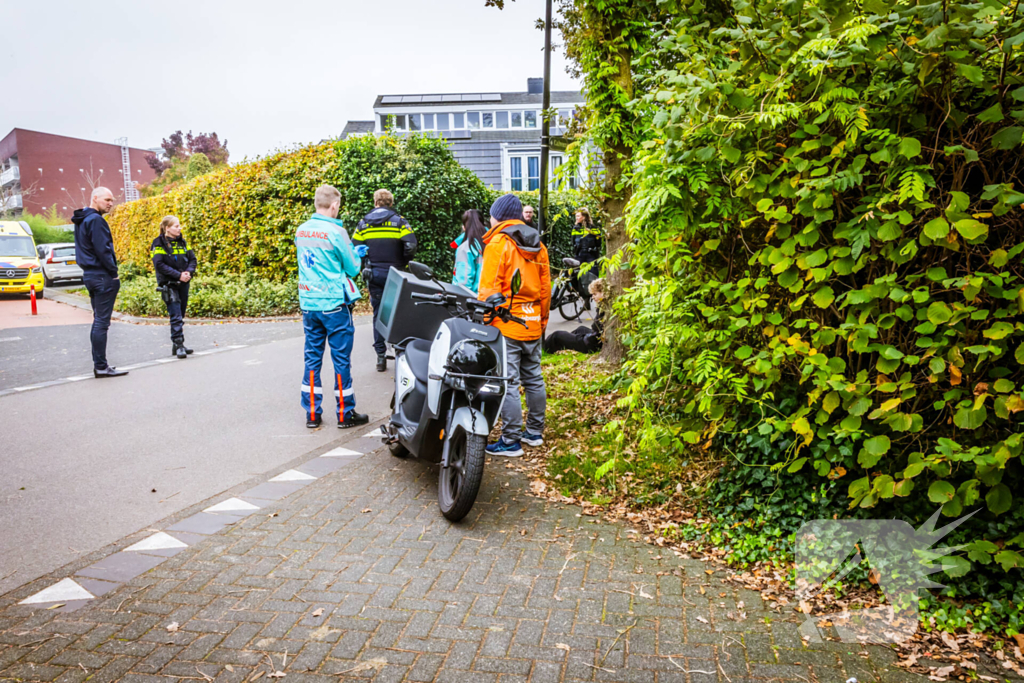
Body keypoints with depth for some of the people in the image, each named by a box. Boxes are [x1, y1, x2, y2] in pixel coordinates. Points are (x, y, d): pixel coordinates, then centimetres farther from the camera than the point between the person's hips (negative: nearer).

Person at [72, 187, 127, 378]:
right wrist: (114, 273, -11)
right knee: (101, 322, -7)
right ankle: (101, 366, -4)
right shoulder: (95, 220, -14)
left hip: (90, 275, 10)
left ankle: (98, 364, 18)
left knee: (98, 321, 14)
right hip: (102, 276, -10)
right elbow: (102, 250, -19)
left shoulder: (81, 220, 17)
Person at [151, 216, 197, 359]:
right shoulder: (159, 243, -7)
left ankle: (178, 344, 20)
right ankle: (178, 345, -10)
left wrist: (189, 272, -10)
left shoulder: (182, 242, 10)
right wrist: (178, 275, -19)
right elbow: (159, 264, -15)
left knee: (180, 316, 11)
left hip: (183, 283, 6)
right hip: (168, 284, -6)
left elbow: (192, 258, 9)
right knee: (176, 316, -11)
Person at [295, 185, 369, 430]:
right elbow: (352, 269, -7)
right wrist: (355, 255, 15)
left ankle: (312, 414, 16)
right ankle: (345, 414, 12)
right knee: (341, 359, 3)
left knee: (312, 358, 11)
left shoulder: (301, 231, 6)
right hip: (333, 303, -6)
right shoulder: (336, 232, -14)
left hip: (308, 304, 6)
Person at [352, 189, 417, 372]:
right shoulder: (398, 221, -3)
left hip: (373, 274, 2)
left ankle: (381, 356, 9)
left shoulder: (364, 223, 6)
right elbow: (411, 245, -15)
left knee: (378, 314, 9)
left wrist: (366, 261, 13)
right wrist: (404, 262, 2)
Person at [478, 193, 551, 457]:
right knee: (534, 379, 15)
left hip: (506, 326, -8)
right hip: (532, 326, 8)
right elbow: (545, 288, 16)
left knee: (508, 383, -4)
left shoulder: (498, 244, -9)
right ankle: (535, 432, 26)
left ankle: (511, 441, 0)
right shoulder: (538, 246, 13)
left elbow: (489, 289, -13)